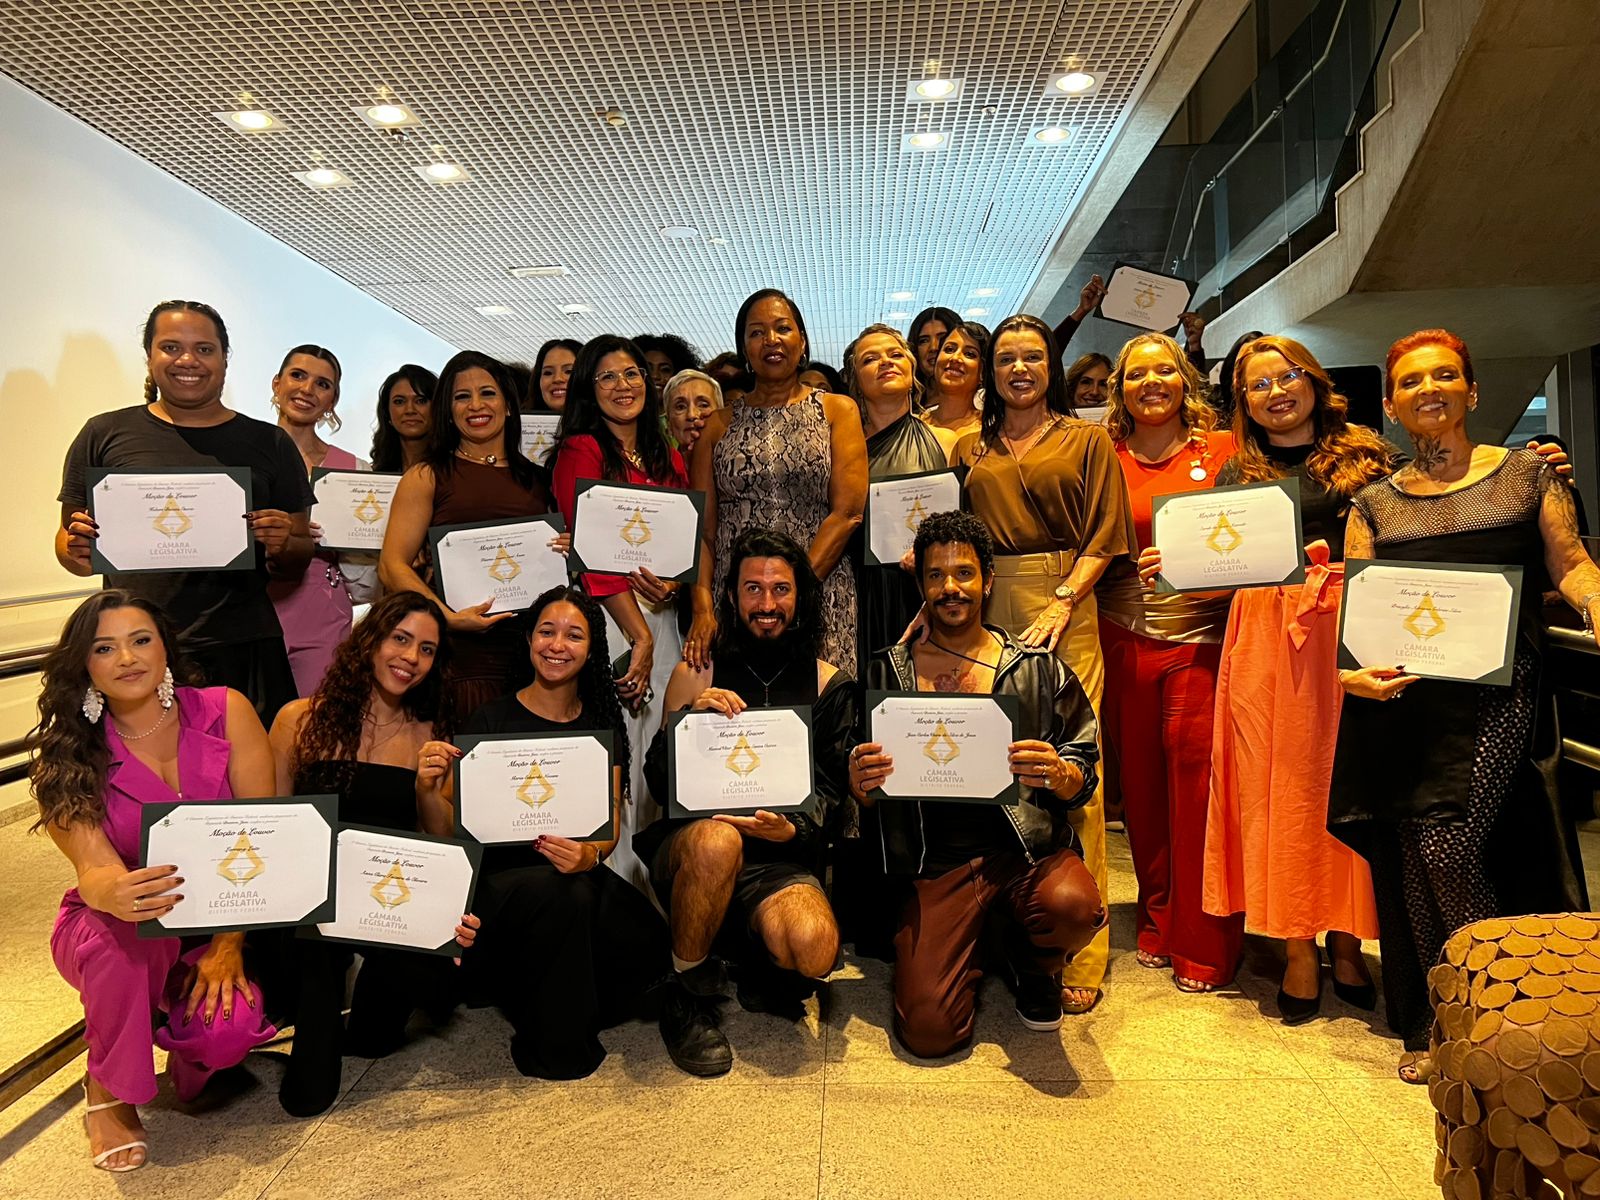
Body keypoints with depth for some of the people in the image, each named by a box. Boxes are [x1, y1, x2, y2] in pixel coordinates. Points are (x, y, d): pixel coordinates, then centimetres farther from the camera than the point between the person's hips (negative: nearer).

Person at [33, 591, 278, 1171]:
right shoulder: (67, 758, -9)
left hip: (225, 922, 0)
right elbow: (94, 870, -21)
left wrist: (229, 944, -21)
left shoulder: (224, 712, -11)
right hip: (113, 936, 0)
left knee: (232, 1025, -29)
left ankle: (192, 1056, 12)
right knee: (124, 925, -36)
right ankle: (108, 1092, -9)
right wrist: (115, 895, -46)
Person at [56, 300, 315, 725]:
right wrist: (75, 549, -8)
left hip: (244, 654, 0)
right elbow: (68, 541, 13)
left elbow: (297, 563, 12)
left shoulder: (269, 444, 10)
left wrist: (282, 547, -10)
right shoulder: (105, 434, 9)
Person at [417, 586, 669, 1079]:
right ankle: (555, 1049, -11)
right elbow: (446, 834, -2)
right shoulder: (489, 720, 0)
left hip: (578, 877, 3)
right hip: (495, 879, -3)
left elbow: (611, 826, 1)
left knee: (649, 942, -25)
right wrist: (428, 790, -24)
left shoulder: (603, 726, 9)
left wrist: (589, 854, -22)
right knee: (565, 894, -35)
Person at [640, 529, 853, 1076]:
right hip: (690, 843, 0)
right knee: (716, 838, -38)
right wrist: (688, 719, -17)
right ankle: (687, 992, -10)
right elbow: (658, 783, 2)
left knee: (814, 949, -31)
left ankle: (754, 965, 9)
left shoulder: (828, 684, 9)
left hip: (781, 857, 0)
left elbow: (831, 789, 6)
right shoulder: (694, 675, 7)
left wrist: (793, 828, -16)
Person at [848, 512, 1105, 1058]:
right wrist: (859, 782, -12)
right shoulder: (887, 671, 8)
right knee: (928, 1030, -14)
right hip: (938, 863, 0)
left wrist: (1059, 773, -18)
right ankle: (978, 946, 21)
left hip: (1029, 847, 0)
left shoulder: (1038, 668, 6)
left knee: (1072, 907, -34)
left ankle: (1033, 963, 6)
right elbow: (866, 789, 12)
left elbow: (1084, 779, 5)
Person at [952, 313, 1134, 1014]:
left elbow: (1105, 539, 3)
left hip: (1066, 610, -3)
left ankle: (1079, 954, -1)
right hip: (985, 610, 3)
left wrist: (1061, 603, -11)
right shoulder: (970, 448, 19)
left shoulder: (1086, 441, 11)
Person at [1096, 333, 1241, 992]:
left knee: (1198, 786, -4)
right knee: (1141, 782, 8)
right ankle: (1158, 924, 24)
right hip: (1124, 641, 2)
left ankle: (1203, 946, 9)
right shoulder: (1106, 462, 9)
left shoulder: (1222, 450, 5)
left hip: (1200, 640, -2)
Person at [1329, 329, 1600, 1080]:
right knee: (1415, 863, 4)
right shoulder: (1373, 504, 12)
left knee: (1449, 848, -15)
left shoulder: (1528, 475, 9)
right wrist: (1348, 671, -11)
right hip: (1401, 697, 2)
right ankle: (1433, 1025, 20)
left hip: (1496, 690, -2)